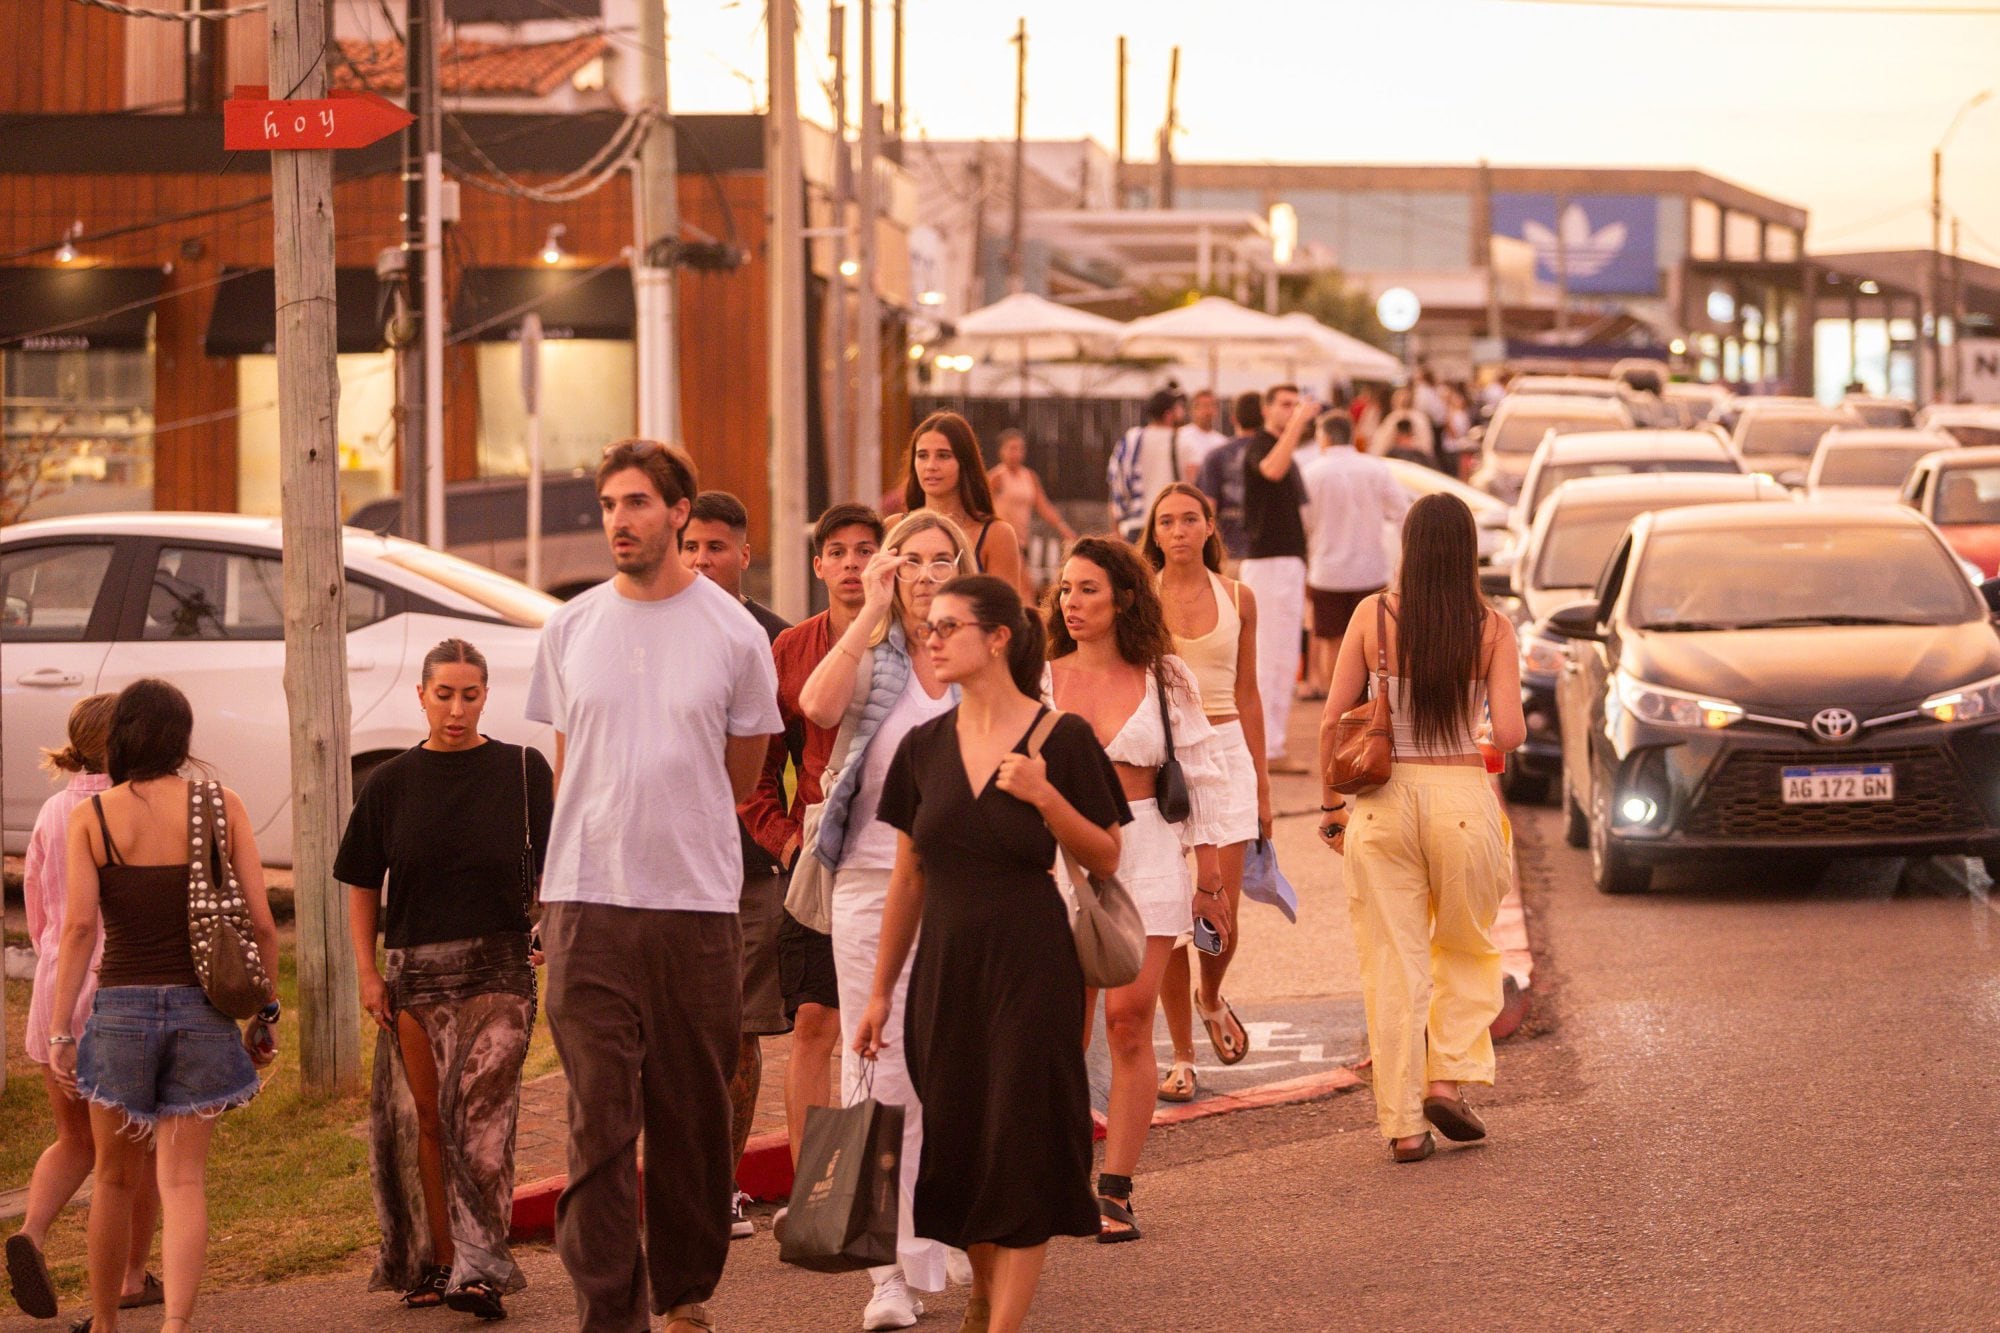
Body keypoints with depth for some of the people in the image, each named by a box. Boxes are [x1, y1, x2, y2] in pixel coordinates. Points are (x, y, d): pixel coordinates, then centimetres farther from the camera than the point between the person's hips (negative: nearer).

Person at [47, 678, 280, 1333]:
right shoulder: (221, 806, 0)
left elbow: (79, 926, -11)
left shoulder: (91, 817, -2)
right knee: (182, 1180, 1)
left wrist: (59, 1030, -8)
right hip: (202, 1009, 0)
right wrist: (264, 1016, 9)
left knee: (115, 1179, 17)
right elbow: (262, 924, -1)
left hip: (120, 1008, 0)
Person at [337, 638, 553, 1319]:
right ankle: (436, 1263, 14)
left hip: (499, 967, -3)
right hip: (416, 974, 3)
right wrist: (367, 971, 5)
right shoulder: (390, 785, 7)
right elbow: (362, 886, 12)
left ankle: (481, 1268, -18)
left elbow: (552, 872, 5)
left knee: (482, 1115, -14)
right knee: (428, 1122, 5)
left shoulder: (522, 771, 2)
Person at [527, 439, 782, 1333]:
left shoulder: (734, 636, 1)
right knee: (599, 1117, -5)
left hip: (698, 900, -1)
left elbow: (742, 773, 12)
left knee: (694, 1114, 6)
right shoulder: (568, 631, 7)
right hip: (588, 900, 1)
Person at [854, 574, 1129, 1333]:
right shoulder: (925, 749, 4)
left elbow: (1104, 859, -5)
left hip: (1029, 963, -5)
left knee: (1021, 1145, -4)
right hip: (945, 960, 5)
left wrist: (1045, 795, -21)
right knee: (955, 1147, 10)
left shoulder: (1061, 740, -7)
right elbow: (909, 877, 11)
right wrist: (880, 992, 13)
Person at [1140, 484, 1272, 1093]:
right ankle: (1182, 1057, 9)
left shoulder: (1237, 598, 8)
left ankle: (1211, 998, 28)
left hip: (1225, 752, 1)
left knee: (1221, 916, -6)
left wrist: (1261, 781, 13)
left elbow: (1247, 694, 13)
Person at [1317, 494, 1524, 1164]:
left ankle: (1403, 1124, 7)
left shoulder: (1374, 615, -1)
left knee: (1392, 965, 6)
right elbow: (1509, 733, -8)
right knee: (1466, 951, 22)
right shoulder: (1492, 627, -3)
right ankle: (1449, 1078, 6)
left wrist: (1331, 803, 10)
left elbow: (1333, 720, -2)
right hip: (1462, 797, 0)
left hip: (1383, 800, 0)